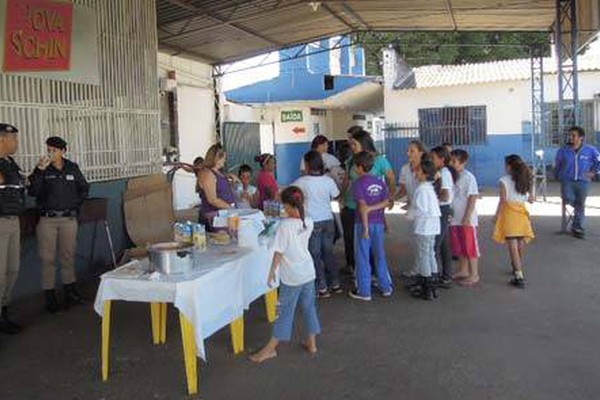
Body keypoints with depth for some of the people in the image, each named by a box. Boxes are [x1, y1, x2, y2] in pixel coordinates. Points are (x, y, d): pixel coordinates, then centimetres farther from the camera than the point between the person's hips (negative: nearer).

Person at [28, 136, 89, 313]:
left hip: (68, 219, 2)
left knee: (69, 255, 9)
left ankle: (70, 292, 21)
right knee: (48, 258, -1)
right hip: (47, 219, -2)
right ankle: (50, 296, 6)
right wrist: (39, 171, -20)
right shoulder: (43, 169, -1)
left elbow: (84, 188, 17)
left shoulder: (72, 168, 6)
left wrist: (77, 205, 8)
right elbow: (33, 192, -13)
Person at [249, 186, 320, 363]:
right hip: (308, 272, 6)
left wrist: (272, 271, -3)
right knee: (309, 307, 17)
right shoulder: (308, 223, -2)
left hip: (292, 276, -6)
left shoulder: (285, 225, -20)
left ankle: (271, 348, 16)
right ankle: (311, 343, 28)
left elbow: (279, 252, -16)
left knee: (285, 311, 3)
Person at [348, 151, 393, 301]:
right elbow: (386, 202, -2)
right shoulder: (380, 182, 6)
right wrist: (372, 208, -10)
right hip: (378, 223, 6)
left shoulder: (358, 183, -11)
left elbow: (363, 206, -19)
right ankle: (386, 287, 24)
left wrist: (365, 227, -18)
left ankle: (364, 292, 9)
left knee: (363, 257, 3)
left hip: (364, 223, -5)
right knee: (380, 255, 16)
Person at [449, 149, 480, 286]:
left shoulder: (468, 177, -12)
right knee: (459, 248, 16)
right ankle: (462, 271, 30)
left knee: (470, 248, 3)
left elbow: (473, 198, -14)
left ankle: (474, 275, 12)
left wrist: (467, 217, -18)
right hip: (455, 219, 7)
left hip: (466, 220, -7)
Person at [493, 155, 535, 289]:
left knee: (512, 246, -7)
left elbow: (503, 200, -11)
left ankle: (519, 276, -12)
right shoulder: (524, 180, 6)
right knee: (520, 244, 17)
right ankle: (517, 269, 35)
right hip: (522, 212, 6)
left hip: (509, 213, -5)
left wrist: (497, 215, -2)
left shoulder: (504, 180, -8)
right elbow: (530, 199, 8)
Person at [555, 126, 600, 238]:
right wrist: (559, 176, 11)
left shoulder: (590, 150, -1)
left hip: (582, 181, 0)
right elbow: (557, 166, 15)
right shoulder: (563, 151, -1)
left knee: (580, 205, 0)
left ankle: (578, 229, 11)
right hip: (567, 180, 0)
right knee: (568, 199, -25)